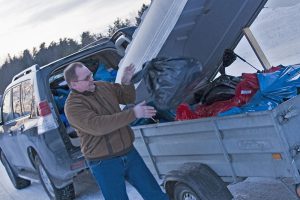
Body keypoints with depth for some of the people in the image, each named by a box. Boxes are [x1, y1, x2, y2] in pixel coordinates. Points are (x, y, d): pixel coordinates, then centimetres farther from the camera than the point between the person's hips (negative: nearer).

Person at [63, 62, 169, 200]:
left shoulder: (103, 86, 6)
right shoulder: (73, 106, -16)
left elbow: (128, 98, 18)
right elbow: (97, 126, -30)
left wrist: (126, 82, -5)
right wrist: (133, 113, -30)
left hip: (130, 153, 6)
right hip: (104, 164, -6)